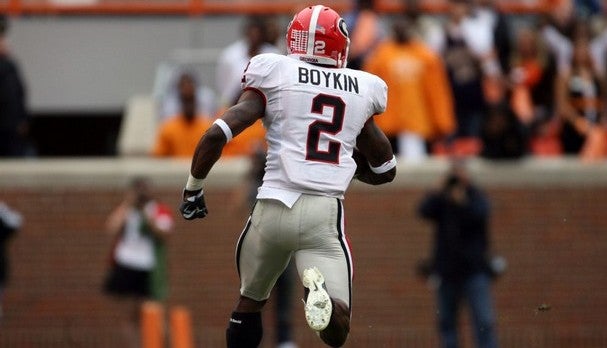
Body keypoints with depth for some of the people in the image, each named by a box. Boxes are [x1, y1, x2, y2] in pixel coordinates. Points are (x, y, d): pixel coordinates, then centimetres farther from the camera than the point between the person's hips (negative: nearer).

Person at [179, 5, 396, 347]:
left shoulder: (275, 76, 5)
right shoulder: (361, 90, 15)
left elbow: (217, 135, -4)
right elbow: (385, 170, 25)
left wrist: (193, 190, 10)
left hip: (275, 207, 0)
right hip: (325, 215, 0)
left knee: (249, 304, 23)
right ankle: (320, 289, -34)